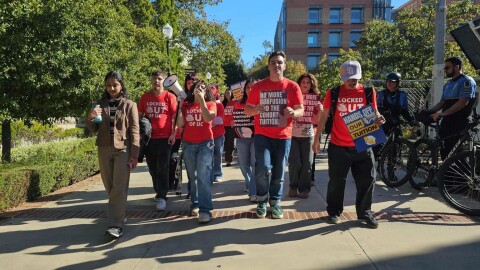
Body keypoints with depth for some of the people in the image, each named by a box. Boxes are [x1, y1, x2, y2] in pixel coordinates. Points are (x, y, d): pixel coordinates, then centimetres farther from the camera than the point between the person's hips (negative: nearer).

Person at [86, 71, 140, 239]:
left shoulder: (129, 105, 2)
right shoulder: (100, 104, 11)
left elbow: (134, 131, -3)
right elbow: (94, 130, 12)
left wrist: (134, 154, -11)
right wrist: (90, 119, -10)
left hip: (123, 149, -4)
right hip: (104, 149, 4)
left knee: (119, 188, -9)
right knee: (109, 187, 11)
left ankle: (117, 225, -8)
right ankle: (119, 215, 28)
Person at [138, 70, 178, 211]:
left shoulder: (170, 97, -3)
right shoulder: (145, 97, 6)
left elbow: (175, 116, -3)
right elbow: (139, 116, 12)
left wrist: (173, 134, -10)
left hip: (164, 137, -4)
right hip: (149, 137, 4)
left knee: (163, 168, -2)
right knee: (152, 168, 13)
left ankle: (162, 197, 4)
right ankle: (159, 192, 30)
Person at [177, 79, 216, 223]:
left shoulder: (210, 104, 3)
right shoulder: (185, 105, 10)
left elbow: (208, 118, -17)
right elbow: (180, 124, 2)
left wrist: (201, 100, -18)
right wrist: (180, 106, -5)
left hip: (205, 143, -3)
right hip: (188, 144, 4)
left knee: (203, 176, -14)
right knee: (192, 176, 10)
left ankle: (205, 209, -14)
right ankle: (195, 204, 22)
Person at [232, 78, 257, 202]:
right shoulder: (238, 103, 11)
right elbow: (234, 120, 18)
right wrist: (236, 128, 3)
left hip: (256, 137, -4)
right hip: (241, 138, 4)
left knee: (255, 164, -6)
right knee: (243, 164, 12)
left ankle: (253, 192, -4)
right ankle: (249, 184, 37)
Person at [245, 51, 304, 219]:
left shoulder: (292, 86, 2)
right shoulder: (258, 86, 4)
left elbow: (301, 110, 3)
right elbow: (247, 109, 7)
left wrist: (293, 112, -21)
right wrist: (255, 110, -16)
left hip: (283, 135, 1)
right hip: (262, 135, 0)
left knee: (279, 172, 7)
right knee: (263, 167, -12)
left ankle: (275, 203, 25)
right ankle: (262, 201, 11)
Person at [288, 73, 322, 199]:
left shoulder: (315, 98, 7)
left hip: (308, 135, 2)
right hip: (293, 134, -2)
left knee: (307, 163, 4)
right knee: (294, 162, -2)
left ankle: (304, 189, 16)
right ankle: (293, 187, 17)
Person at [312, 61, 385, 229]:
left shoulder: (368, 92, 3)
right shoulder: (333, 93, -1)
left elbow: (374, 113, 12)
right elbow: (324, 116, 4)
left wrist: (379, 118, -12)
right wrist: (317, 138, 1)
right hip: (338, 146, -1)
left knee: (367, 179, 5)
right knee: (336, 181, 8)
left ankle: (365, 212, 23)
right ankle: (334, 212, 25)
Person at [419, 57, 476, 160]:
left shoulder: (466, 81, -8)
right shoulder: (448, 84, 18)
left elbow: (463, 102, -20)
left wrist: (442, 114, -26)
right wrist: (429, 111, 1)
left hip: (459, 123, -8)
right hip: (447, 121, 8)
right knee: (443, 149, 6)